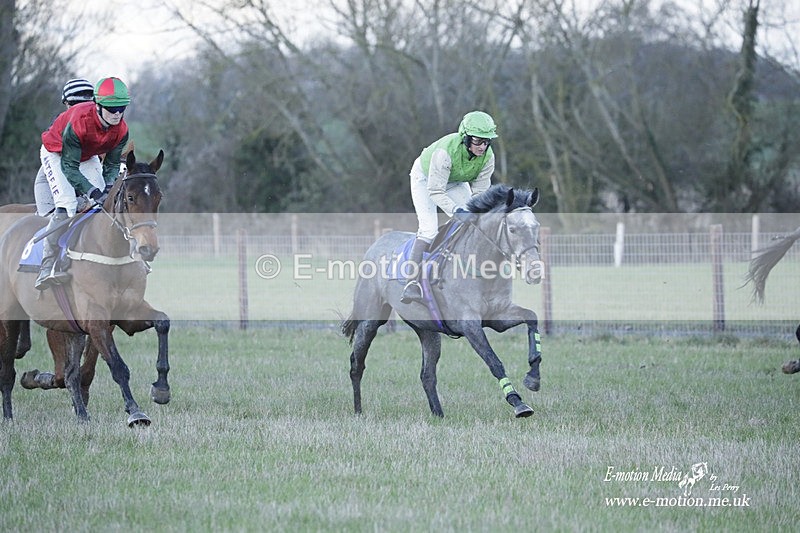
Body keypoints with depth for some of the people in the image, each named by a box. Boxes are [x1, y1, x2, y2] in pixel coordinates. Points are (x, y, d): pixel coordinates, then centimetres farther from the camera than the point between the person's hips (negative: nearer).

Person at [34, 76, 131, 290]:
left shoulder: (121, 130, -21)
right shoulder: (78, 122, -38)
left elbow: (112, 164, -7)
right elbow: (69, 166, -33)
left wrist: (109, 187, -26)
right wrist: (92, 192, -41)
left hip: (88, 158, 6)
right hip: (57, 154, -6)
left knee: (106, 203, -10)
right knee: (67, 204, -25)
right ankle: (47, 269, -30)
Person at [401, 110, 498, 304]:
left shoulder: (487, 156, -26)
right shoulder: (445, 151, -42)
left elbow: (480, 190, -17)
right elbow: (435, 191, -38)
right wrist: (457, 211, -50)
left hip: (456, 182, 5)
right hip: (425, 178, -5)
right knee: (429, 228, -21)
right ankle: (412, 283, -20)